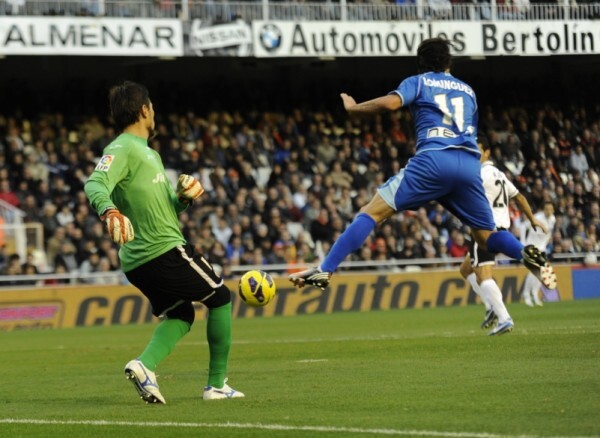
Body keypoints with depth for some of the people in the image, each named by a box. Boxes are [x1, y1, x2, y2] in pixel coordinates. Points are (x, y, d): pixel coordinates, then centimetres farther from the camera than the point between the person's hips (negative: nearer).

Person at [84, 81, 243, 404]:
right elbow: (95, 184, -29)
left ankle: (145, 365, -7)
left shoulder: (149, 153, 19)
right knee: (220, 297, 8)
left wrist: (185, 196, 2)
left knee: (180, 315, 19)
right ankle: (217, 385, 12)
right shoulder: (122, 150, -11)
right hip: (164, 251, -9)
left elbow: (166, 205, 24)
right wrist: (109, 211, -49)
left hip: (136, 261, 9)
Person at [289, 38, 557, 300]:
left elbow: (390, 103, -3)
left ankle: (324, 271, -15)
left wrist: (353, 108, 11)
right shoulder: (467, 90, 29)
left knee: (372, 211, -3)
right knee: (486, 236, 15)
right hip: (470, 164, 4)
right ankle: (527, 254, -16)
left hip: (433, 159, -4)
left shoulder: (417, 82, 16)